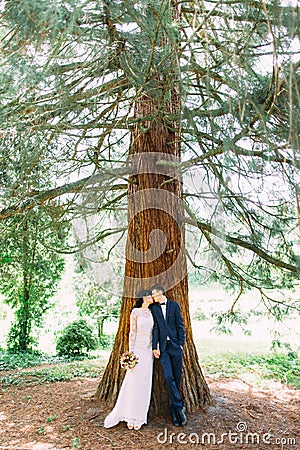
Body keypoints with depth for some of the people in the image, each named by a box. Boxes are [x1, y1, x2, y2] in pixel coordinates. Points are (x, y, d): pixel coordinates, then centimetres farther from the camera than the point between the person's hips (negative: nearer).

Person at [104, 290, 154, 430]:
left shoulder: (151, 313, 10)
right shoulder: (135, 312, -6)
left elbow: (152, 333, 14)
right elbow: (132, 333, -8)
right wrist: (131, 353, -12)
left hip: (148, 351, 5)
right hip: (138, 349, -5)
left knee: (144, 384, 7)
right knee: (133, 383, -2)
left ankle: (139, 417, 16)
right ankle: (130, 416, 12)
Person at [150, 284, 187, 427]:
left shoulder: (174, 305, 2)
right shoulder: (154, 308, 6)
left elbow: (180, 325, 3)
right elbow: (155, 328, 2)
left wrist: (181, 343, -3)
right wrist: (154, 347, -4)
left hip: (175, 345, 0)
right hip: (163, 347, 1)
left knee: (177, 377, 5)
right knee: (168, 377, -8)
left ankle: (174, 409, 21)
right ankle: (179, 407, 1)